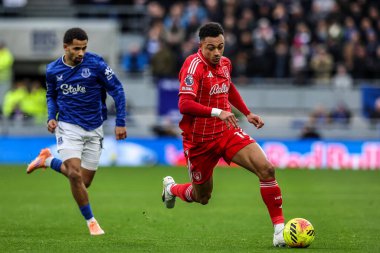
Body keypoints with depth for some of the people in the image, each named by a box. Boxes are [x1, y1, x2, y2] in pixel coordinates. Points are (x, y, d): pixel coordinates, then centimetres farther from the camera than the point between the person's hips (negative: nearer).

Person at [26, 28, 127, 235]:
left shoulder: (95, 63, -12)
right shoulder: (53, 70, -4)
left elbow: (117, 90, -6)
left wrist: (120, 122, -9)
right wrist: (51, 117, -3)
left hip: (93, 129, 1)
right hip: (68, 127, -1)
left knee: (84, 182, 6)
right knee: (75, 175, -19)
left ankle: (48, 161, 32)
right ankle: (90, 221, 0)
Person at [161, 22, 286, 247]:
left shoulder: (224, 63, 2)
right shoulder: (194, 65, -21)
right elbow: (184, 104, -33)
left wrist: (247, 113, 21)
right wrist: (217, 112, -43)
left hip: (228, 132, 5)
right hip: (200, 140, -5)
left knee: (266, 169, -17)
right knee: (202, 197, 11)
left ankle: (280, 228, -11)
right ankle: (171, 188, 47)